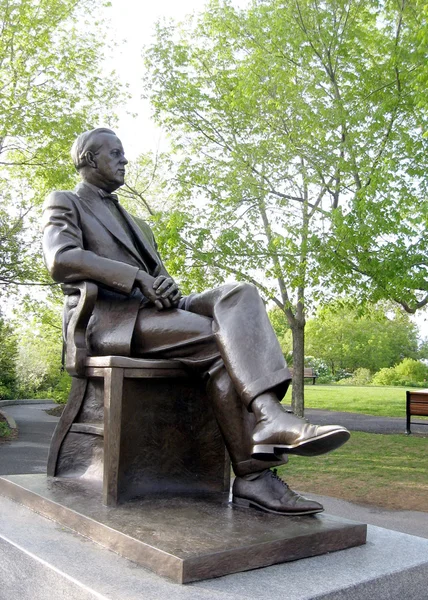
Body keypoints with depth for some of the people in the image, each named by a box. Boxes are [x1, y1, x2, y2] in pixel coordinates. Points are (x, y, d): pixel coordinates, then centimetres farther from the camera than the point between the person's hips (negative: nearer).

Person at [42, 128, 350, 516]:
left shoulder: (134, 223, 33)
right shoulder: (64, 204, 11)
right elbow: (61, 260, -11)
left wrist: (166, 288, -5)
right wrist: (139, 278, -20)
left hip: (152, 310, 6)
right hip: (107, 317, -6)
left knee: (239, 295, -22)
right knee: (220, 339, -28)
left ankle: (269, 420, -38)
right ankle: (252, 474, -34)